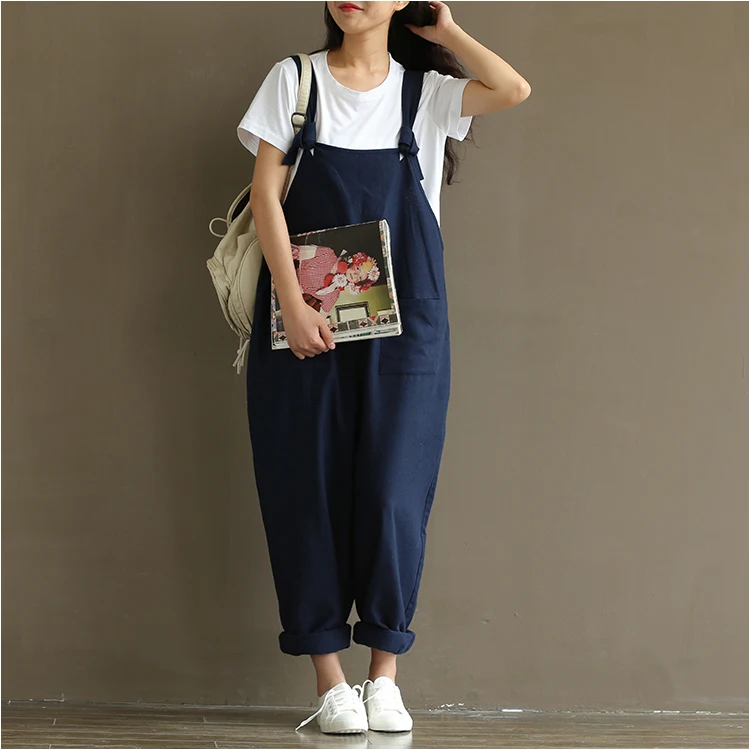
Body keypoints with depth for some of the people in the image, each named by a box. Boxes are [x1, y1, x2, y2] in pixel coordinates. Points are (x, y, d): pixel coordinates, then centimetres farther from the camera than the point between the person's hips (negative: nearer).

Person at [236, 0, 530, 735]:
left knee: (392, 492, -3)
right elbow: (265, 193, 0)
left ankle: (385, 674, 9)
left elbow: (514, 89, -9)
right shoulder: (295, 79, 7)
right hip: (304, 322, 0)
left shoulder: (425, 89, 8)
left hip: (403, 325, 0)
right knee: (310, 490, 1)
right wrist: (293, 305, -10)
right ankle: (330, 679, 9)